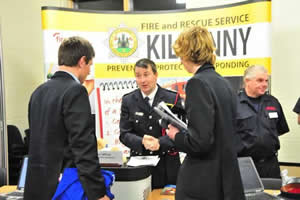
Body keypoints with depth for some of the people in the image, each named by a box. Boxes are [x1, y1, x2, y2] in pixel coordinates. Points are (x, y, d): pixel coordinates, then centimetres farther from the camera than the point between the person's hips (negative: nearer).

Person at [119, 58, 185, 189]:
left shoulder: (173, 99, -2)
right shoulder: (128, 100, 3)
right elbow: (124, 134, 0)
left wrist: (160, 142, -21)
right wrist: (142, 142, -19)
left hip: (167, 165, -1)